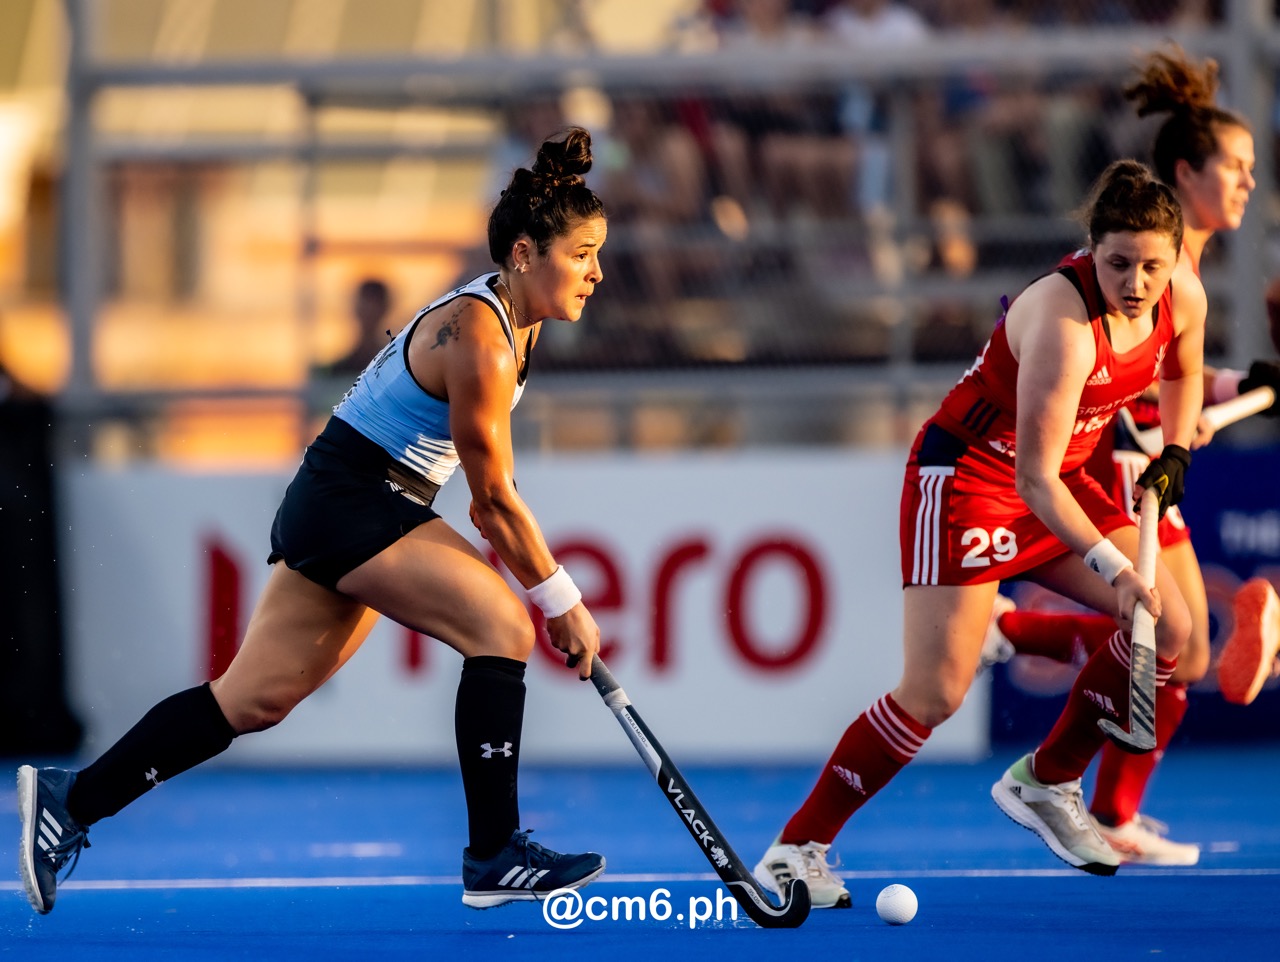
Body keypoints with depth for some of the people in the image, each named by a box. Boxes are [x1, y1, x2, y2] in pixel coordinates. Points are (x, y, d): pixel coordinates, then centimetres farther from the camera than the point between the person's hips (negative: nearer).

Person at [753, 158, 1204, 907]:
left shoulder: (1183, 302, -10)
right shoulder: (1064, 321, -33)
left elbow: (1183, 373, 18)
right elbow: (1034, 480, -32)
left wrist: (1176, 449, 5)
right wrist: (1112, 566, -37)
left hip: (1066, 478, 8)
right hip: (969, 474, -8)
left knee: (1168, 626, -4)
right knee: (936, 693, -14)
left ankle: (1046, 782, 14)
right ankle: (796, 848, -5)